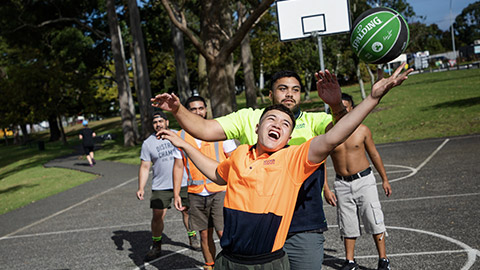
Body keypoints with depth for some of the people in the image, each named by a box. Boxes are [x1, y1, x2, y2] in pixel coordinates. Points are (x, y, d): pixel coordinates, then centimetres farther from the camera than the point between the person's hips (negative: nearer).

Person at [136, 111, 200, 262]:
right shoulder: (148, 143, 0)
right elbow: (144, 167, 0)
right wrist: (141, 188, -9)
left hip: (183, 183, 1)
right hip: (160, 187, -1)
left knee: (188, 211, 8)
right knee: (157, 216, -4)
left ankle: (192, 237, 29)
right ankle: (156, 247, 11)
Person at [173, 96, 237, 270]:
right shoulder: (181, 136, 7)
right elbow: (178, 166, 11)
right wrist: (176, 194, 5)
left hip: (220, 190, -3)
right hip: (196, 193, 3)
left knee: (223, 233, -9)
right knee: (205, 234, 9)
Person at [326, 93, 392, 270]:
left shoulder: (362, 130, -3)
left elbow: (374, 155, 9)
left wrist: (384, 179, 12)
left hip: (364, 180, -1)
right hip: (342, 184, 1)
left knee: (374, 221, -1)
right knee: (347, 226, 8)